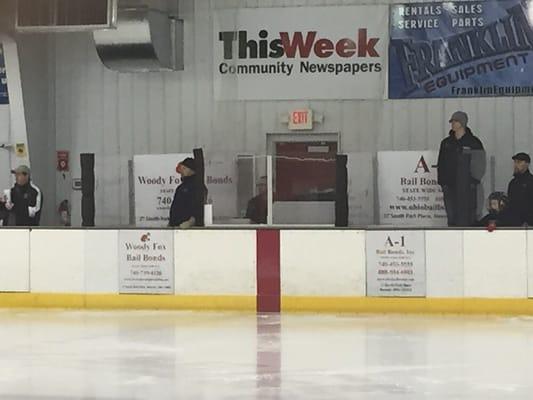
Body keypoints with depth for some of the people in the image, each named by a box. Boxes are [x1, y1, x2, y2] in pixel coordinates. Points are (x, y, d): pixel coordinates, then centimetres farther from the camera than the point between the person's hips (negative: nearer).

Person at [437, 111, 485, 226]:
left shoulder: (474, 142, 2)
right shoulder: (446, 143, 13)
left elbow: (480, 164, 0)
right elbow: (441, 164, 13)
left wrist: (474, 181, -9)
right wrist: (442, 182, 2)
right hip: (450, 186, 3)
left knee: (469, 216, -6)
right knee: (452, 216, 1)